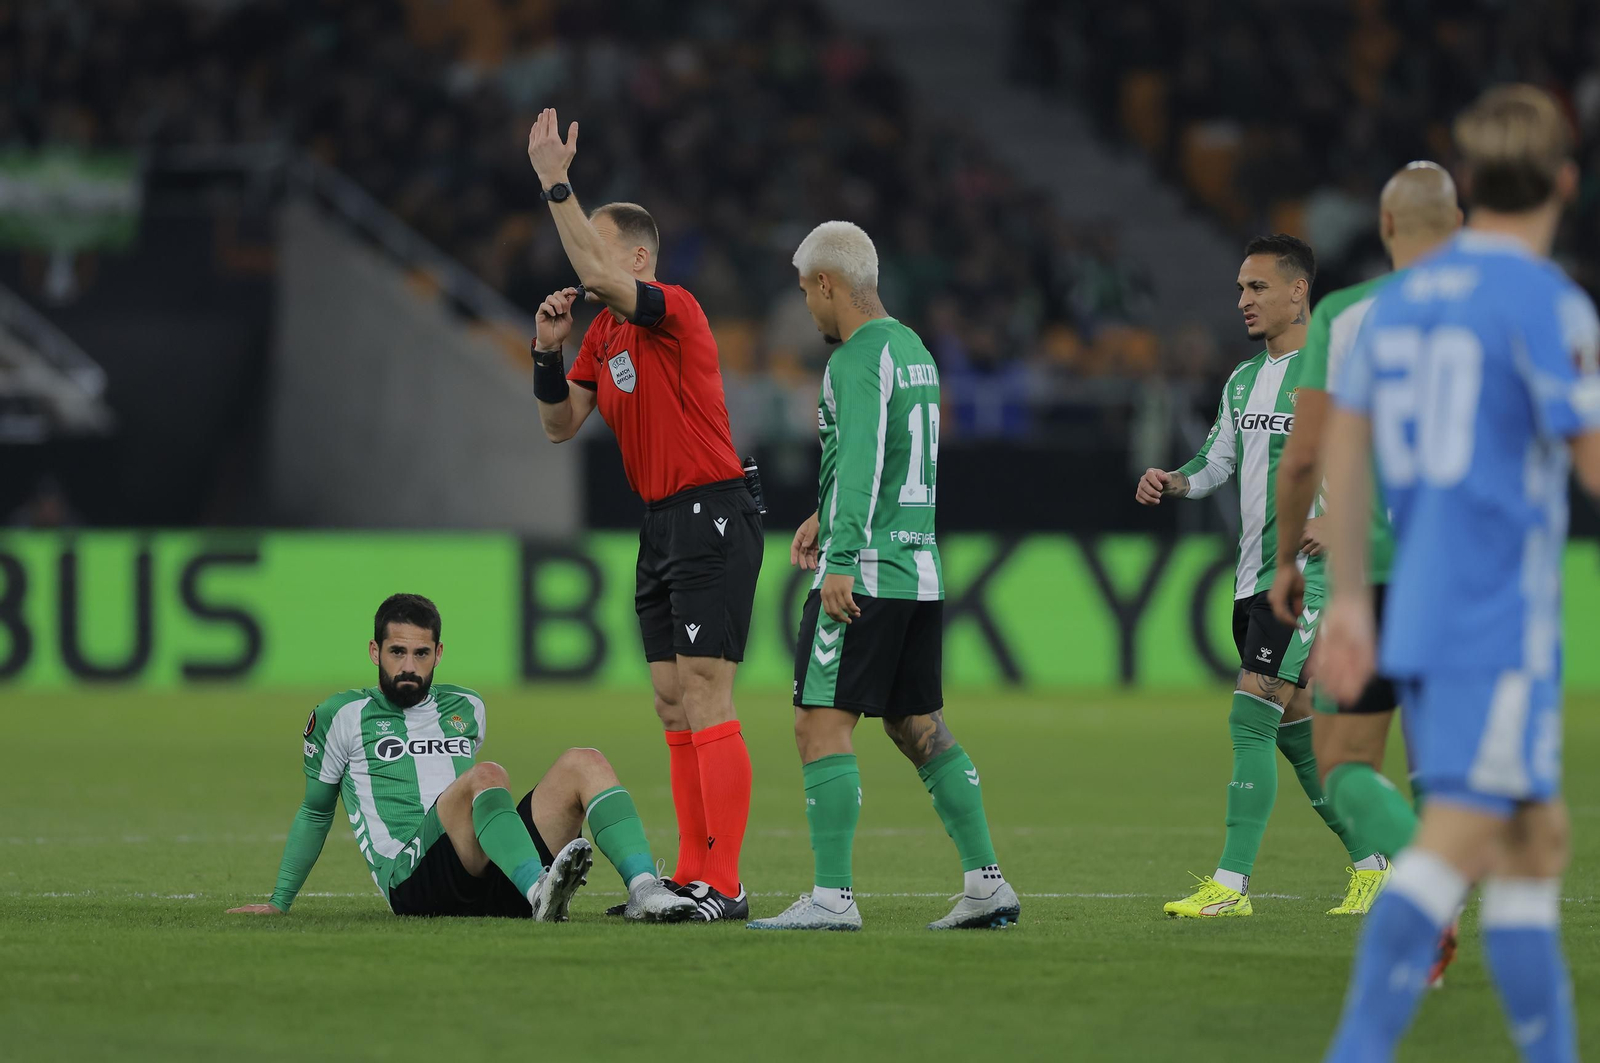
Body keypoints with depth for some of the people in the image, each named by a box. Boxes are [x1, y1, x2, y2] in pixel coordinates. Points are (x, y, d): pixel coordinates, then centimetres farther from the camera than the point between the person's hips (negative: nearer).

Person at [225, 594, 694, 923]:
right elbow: (315, 813, 21)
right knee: (488, 775, -33)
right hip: (413, 880, -5)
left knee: (583, 764, -16)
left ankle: (644, 890, -38)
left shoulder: (467, 709, 26)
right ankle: (541, 893, -60)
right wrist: (279, 902, 21)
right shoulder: (342, 716, 13)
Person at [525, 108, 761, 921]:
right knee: (673, 708, 10)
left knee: (705, 700, -13)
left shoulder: (673, 312, -13)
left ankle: (724, 885, -14)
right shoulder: (603, 333, 14)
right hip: (662, 525, 10)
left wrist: (555, 182, -28)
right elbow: (560, 425, 14)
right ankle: (693, 876, 14)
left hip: (710, 518, -10)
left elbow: (596, 273, -31)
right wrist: (549, 349, -1)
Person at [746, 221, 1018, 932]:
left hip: (864, 576, -9)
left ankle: (832, 896, -14)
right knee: (918, 727, 14)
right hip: (921, 571, 9)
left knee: (820, 725, -9)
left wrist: (841, 561, -29)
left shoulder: (859, 357, -11)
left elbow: (862, 463, -23)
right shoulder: (914, 351, 18)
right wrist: (824, 516, 37)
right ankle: (986, 883, 12)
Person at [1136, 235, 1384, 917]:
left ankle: (1231, 883, -15)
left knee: (1251, 719, -15)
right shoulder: (1243, 381, 16)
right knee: (1294, 729, 12)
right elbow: (1218, 459, 23)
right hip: (1252, 574, 9)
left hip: (1303, 573, -9)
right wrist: (1174, 483, 2)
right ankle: (1370, 864, 24)